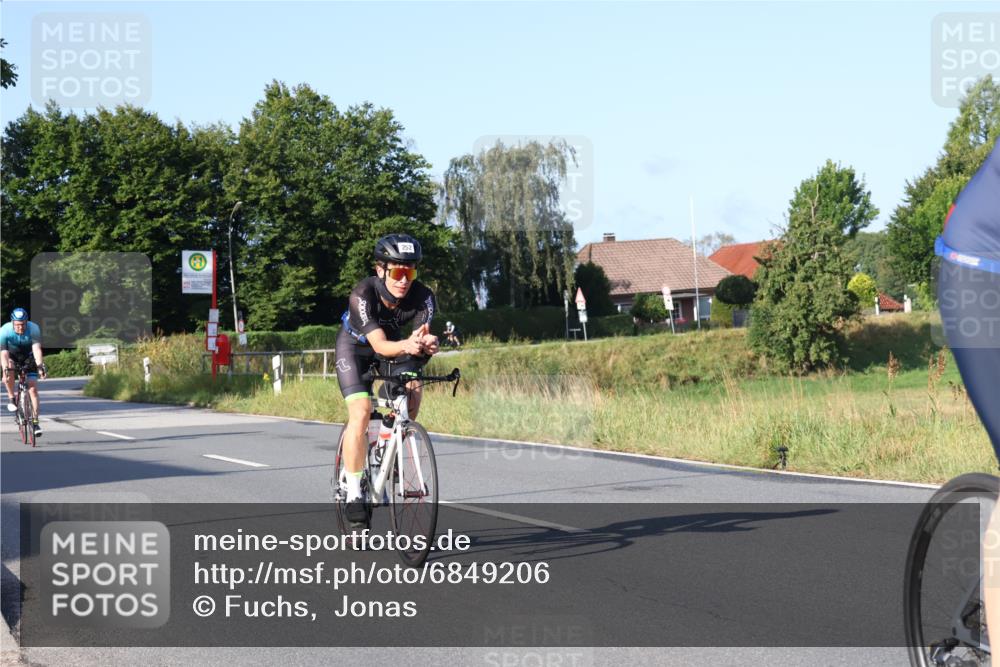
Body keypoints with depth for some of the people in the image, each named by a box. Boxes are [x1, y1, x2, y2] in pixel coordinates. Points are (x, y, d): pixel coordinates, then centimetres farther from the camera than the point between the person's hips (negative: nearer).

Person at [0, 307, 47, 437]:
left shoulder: (33, 328, -28)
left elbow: (37, 349, -37)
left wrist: (40, 366, -52)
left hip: (28, 358, 0)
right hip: (12, 357, 0)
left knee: (33, 389, -11)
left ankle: (35, 422, -5)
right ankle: (11, 398, -14)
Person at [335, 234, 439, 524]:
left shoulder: (423, 296, -28)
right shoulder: (363, 295, -36)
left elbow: (421, 334, -39)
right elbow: (379, 345, -45)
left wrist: (426, 345, -63)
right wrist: (405, 346, -65)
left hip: (394, 346, 4)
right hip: (355, 348, -4)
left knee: (412, 396, -20)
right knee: (361, 413, -21)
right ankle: (354, 493, -13)